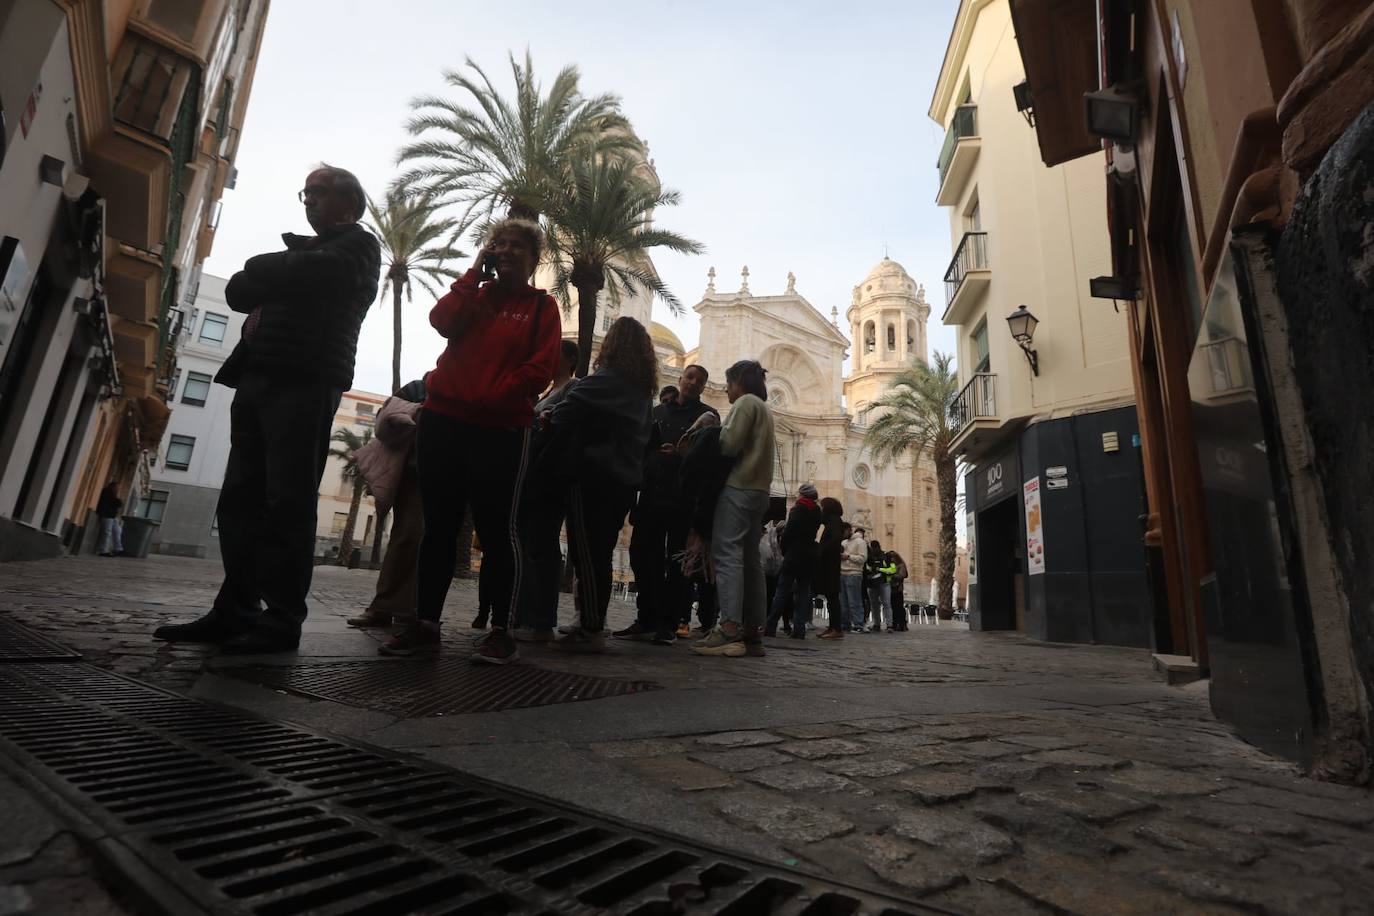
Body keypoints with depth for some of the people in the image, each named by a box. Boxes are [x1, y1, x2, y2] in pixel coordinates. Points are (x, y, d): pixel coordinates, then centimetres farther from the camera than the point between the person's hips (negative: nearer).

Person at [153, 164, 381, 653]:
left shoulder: (358, 244, 7)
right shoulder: (299, 249, 30)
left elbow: (314, 273, -12)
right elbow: (237, 291, 22)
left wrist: (261, 270, 7)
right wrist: (259, 305, 0)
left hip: (305, 383, -8)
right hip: (257, 379, 8)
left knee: (287, 502, -11)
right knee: (240, 499, 4)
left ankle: (282, 620, -7)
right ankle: (234, 610, 9)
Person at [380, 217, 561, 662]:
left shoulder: (542, 306, 7)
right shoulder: (475, 293, 18)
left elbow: (540, 369, -6)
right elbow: (442, 321, -3)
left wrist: (489, 399, -13)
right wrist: (475, 271, 3)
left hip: (501, 431, -4)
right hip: (442, 421, 4)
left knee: (496, 528, -4)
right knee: (438, 525, 7)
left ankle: (501, 631, 3)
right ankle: (426, 624, 15)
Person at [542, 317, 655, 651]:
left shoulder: (605, 380, -8)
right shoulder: (643, 389, 16)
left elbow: (568, 412, -18)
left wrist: (549, 419, 1)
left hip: (595, 476, -7)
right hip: (625, 480, 7)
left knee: (587, 554, -4)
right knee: (600, 555, 12)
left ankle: (590, 631, -2)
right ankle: (592, 626, 16)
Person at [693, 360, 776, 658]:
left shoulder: (746, 402, -2)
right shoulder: (765, 409, 26)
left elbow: (729, 444, -13)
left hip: (738, 488, -9)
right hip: (759, 491, 9)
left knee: (727, 555, -14)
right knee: (749, 559, 7)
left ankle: (729, 631, -21)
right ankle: (753, 634, 7)